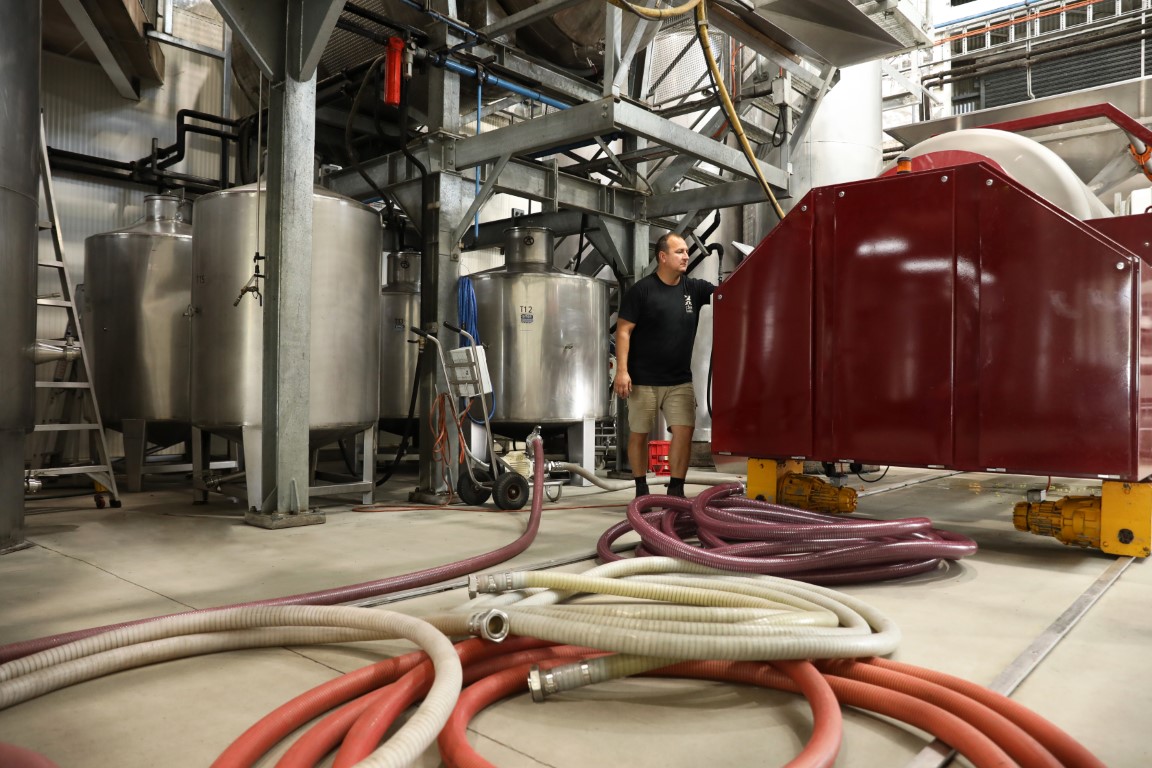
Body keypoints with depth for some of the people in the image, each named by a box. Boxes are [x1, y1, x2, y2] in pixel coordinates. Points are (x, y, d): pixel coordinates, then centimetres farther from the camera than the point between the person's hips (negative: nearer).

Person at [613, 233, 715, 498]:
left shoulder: (694, 288, 8)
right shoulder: (641, 290, -6)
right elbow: (623, 330, -9)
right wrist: (622, 370, -15)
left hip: (680, 381, 4)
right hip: (643, 380, -3)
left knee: (684, 431, -6)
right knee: (639, 434, 7)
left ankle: (676, 490, 5)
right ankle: (641, 489, 22)